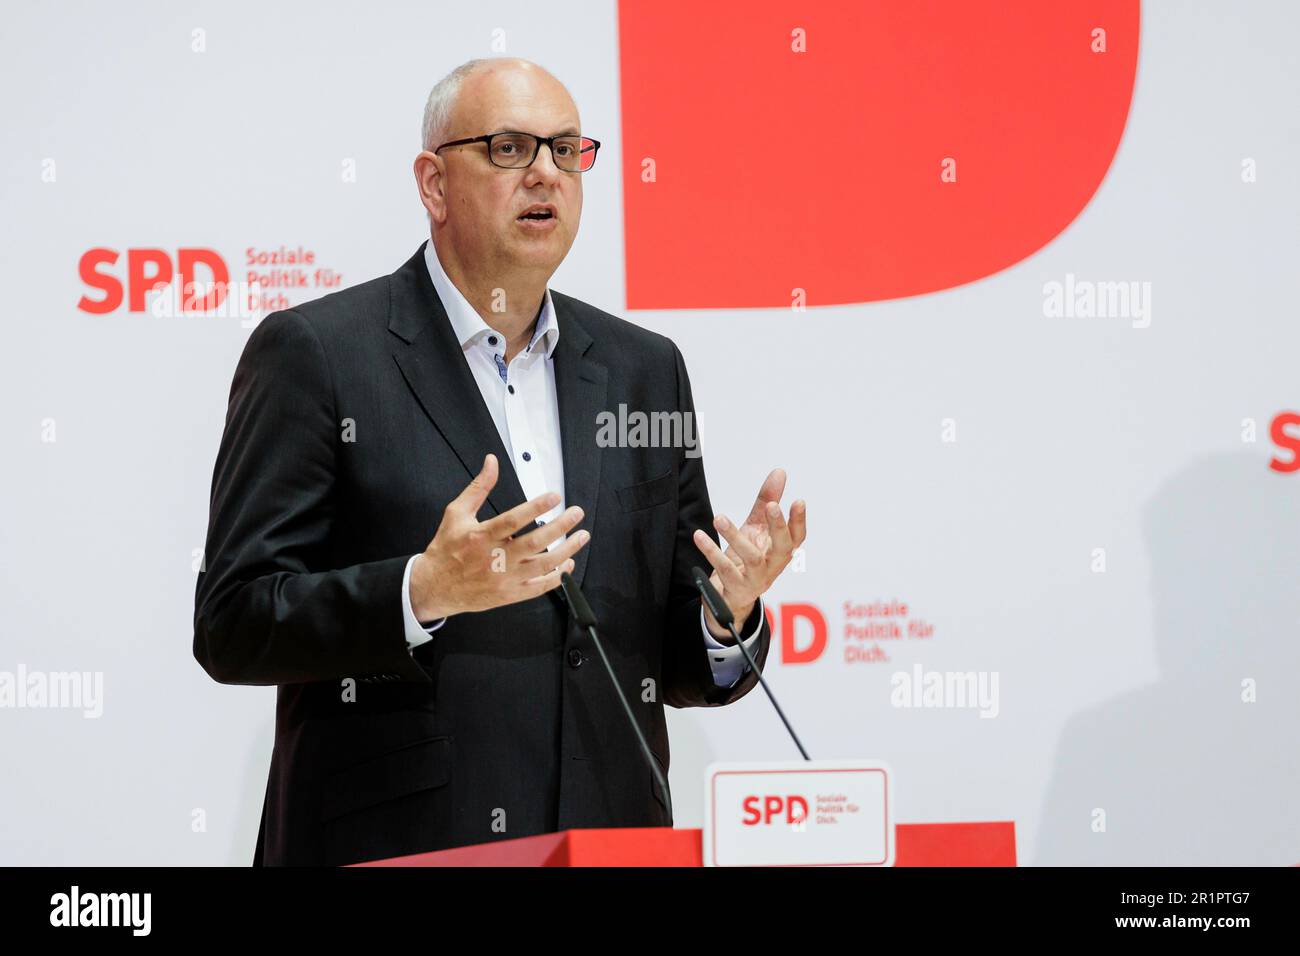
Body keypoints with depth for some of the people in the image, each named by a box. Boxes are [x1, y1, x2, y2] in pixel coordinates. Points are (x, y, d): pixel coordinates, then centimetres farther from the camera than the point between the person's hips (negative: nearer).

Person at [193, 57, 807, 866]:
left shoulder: (644, 370, 12)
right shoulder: (314, 354, -3)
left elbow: (678, 664, 14)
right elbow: (231, 626, -9)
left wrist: (728, 614, -7)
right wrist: (422, 592, -22)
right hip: (391, 845, -4)